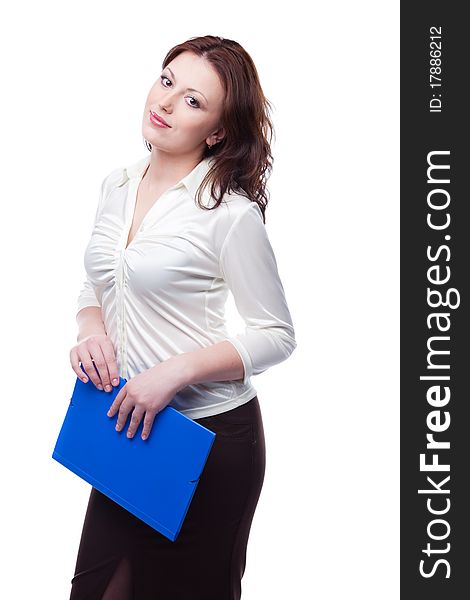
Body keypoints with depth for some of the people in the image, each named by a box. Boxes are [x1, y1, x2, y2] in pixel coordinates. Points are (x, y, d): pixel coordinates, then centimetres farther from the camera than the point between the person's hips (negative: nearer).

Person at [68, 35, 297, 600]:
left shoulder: (230, 213, -16)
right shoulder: (118, 184, 4)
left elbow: (276, 334, -11)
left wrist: (176, 370, -21)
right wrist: (91, 329, -5)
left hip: (210, 434, -6)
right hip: (127, 425, 6)